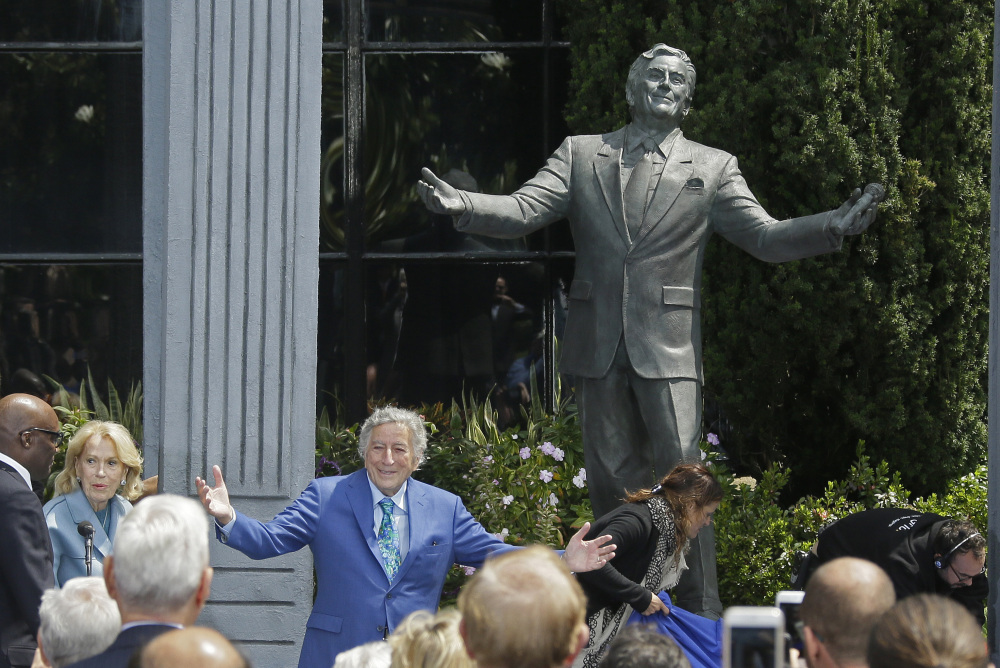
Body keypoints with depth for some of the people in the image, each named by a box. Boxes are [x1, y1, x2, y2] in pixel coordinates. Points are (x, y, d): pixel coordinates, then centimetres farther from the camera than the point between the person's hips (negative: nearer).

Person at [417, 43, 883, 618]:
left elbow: (766, 237, 2)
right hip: (599, 348, 2)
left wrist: (837, 226, -15)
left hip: (669, 350, -2)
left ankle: (702, 616, -7)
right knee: (613, 484, 6)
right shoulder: (580, 155, 11)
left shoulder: (713, 169, 9)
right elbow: (523, 212, 1)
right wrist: (462, 205, -19)